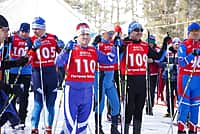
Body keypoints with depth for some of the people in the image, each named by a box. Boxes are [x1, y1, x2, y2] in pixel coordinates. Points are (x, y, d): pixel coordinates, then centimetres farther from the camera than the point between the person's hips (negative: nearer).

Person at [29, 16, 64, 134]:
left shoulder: (53, 38, 3)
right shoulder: (31, 40, -2)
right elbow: (28, 60, -10)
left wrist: (61, 46, -5)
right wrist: (34, 48, -24)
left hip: (51, 72, 2)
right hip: (38, 72, -2)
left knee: (51, 103, 10)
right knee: (38, 103, -9)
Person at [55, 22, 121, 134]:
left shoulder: (94, 51, 11)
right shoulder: (71, 49, -3)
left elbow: (109, 60, 17)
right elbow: (59, 63, -15)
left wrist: (115, 49, 2)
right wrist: (66, 50, -30)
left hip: (88, 90, 5)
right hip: (72, 89, -5)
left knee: (83, 120, 14)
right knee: (70, 119, -5)